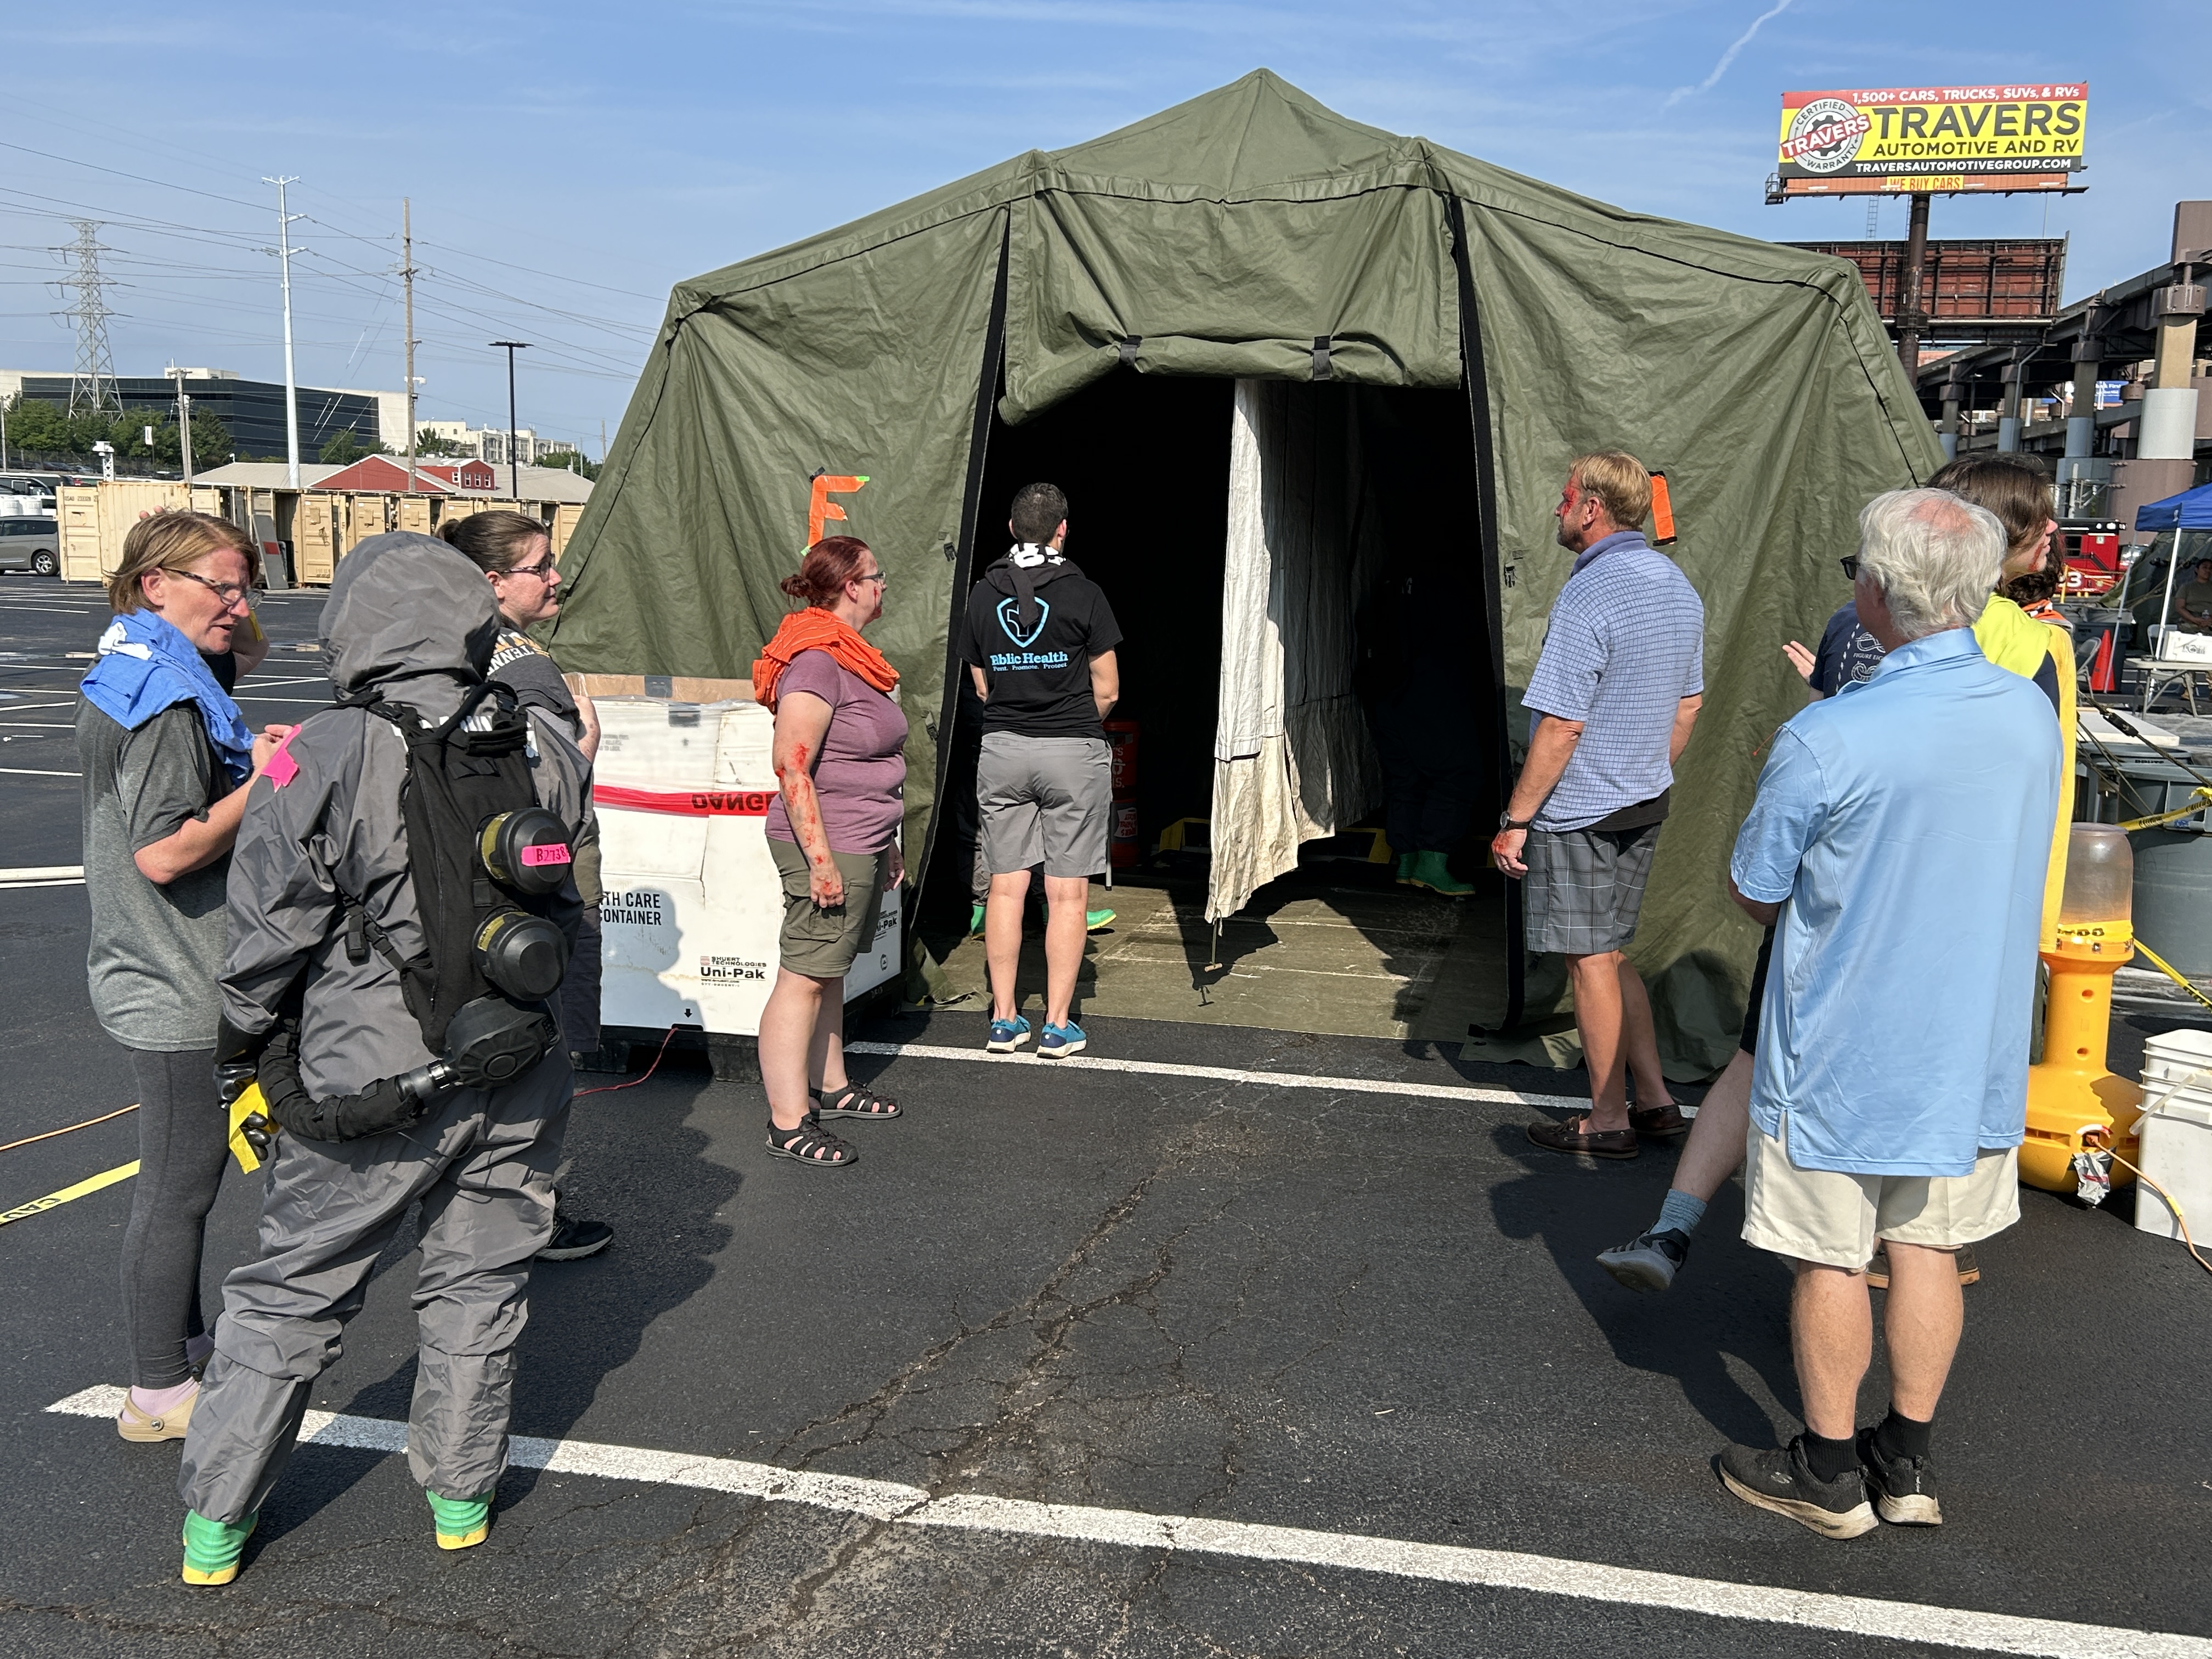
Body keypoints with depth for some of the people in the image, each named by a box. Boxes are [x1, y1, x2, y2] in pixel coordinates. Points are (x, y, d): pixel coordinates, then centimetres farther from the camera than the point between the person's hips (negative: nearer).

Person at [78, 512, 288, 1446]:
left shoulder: (129, 680, 12)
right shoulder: (168, 697, -21)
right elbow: (167, 852, -26)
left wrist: (252, 759, 8)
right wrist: (267, 782, -18)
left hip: (155, 976, 11)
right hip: (179, 991, -11)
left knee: (187, 1170, 21)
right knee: (179, 1184, 0)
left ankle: (186, 1345, 36)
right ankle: (159, 1395, 12)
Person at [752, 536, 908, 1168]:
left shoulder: (852, 656, 16)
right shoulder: (815, 662, -17)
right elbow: (792, 767, -21)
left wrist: (886, 845, 26)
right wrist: (820, 858, -23)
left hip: (863, 845, 10)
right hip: (828, 847, -10)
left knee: (830, 972, 18)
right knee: (803, 978, -6)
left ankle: (830, 1087, 29)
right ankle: (787, 1122, -2)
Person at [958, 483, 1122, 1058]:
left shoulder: (980, 597, 4)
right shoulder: (1083, 594, -7)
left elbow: (983, 687, 11)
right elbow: (1107, 690, -3)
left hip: (1002, 749, 4)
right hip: (1074, 751, -3)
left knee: (1006, 885, 9)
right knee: (1068, 893, 2)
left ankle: (1004, 1018, 13)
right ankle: (1058, 1025, 5)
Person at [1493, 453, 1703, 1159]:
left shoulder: (1589, 594, -20)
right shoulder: (1677, 585, 8)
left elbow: (1560, 727, -22)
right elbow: (1688, 705, 16)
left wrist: (1516, 820, -15)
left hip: (1580, 811, -9)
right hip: (1645, 806, 9)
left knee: (1590, 961, 3)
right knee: (1609, 954, 18)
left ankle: (1608, 1121, 14)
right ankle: (1655, 1101, 21)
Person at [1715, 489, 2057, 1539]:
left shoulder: (1824, 743, -24)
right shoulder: (2032, 714, -4)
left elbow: (1755, 898, -13)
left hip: (1843, 1052, -5)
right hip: (1972, 1048, 6)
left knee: (1831, 1262, 9)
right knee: (1925, 1250, 17)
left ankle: (1830, 1475, 23)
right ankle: (1907, 1464, 29)